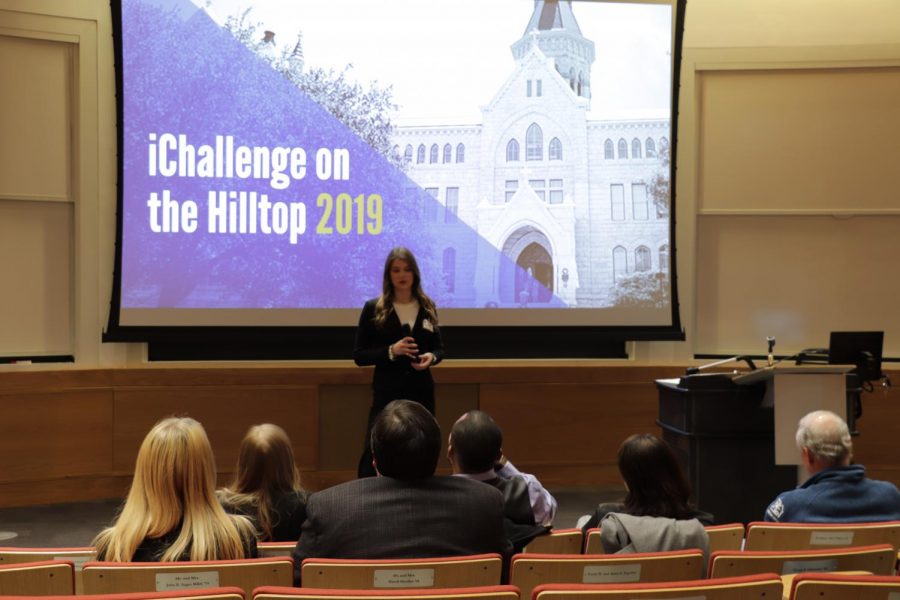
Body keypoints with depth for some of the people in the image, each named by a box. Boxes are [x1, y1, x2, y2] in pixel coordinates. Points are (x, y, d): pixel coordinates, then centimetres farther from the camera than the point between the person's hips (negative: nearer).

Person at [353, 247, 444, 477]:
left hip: (421, 392, 3)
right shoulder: (373, 308, -3)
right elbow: (359, 355, -3)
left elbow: (439, 347, 15)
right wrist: (391, 351, -18)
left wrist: (432, 357, -9)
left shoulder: (427, 307, 6)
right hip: (387, 393, -3)